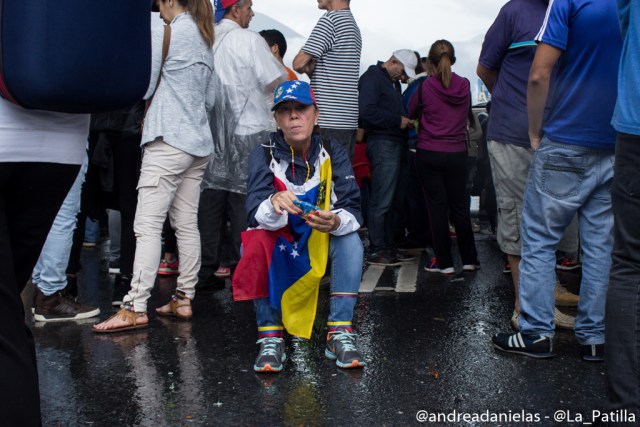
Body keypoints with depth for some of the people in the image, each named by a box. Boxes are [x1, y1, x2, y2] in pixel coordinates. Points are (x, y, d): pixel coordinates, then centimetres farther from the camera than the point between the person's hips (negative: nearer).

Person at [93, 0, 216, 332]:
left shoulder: (166, 34, -6)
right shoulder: (204, 39, 18)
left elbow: (142, 88, -2)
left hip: (169, 141, -8)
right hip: (199, 142, 8)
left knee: (147, 225, -10)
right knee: (187, 224, 8)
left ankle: (135, 309, -12)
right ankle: (184, 300, 12)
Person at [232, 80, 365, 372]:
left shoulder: (332, 152, -7)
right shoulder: (264, 154, -11)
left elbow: (353, 210, -17)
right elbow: (255, 212, -24)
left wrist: (335, 221, -42)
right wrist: (274, 203, -49)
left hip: (321, 244, 1)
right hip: (279, 250, -1)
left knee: (350, 240, -26)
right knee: (253, 244, -31)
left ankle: (340, 332, -20)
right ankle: (270, 336, -20)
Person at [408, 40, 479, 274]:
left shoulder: (425, 87, -8)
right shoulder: (464, 86, 0)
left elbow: (411, 113, 6)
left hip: (428, 154, -2)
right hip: (456, 154, 2)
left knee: (437, 207, 4)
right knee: (460, 206, 12)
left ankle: (444, 262, 7)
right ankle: (469, 259, 18)